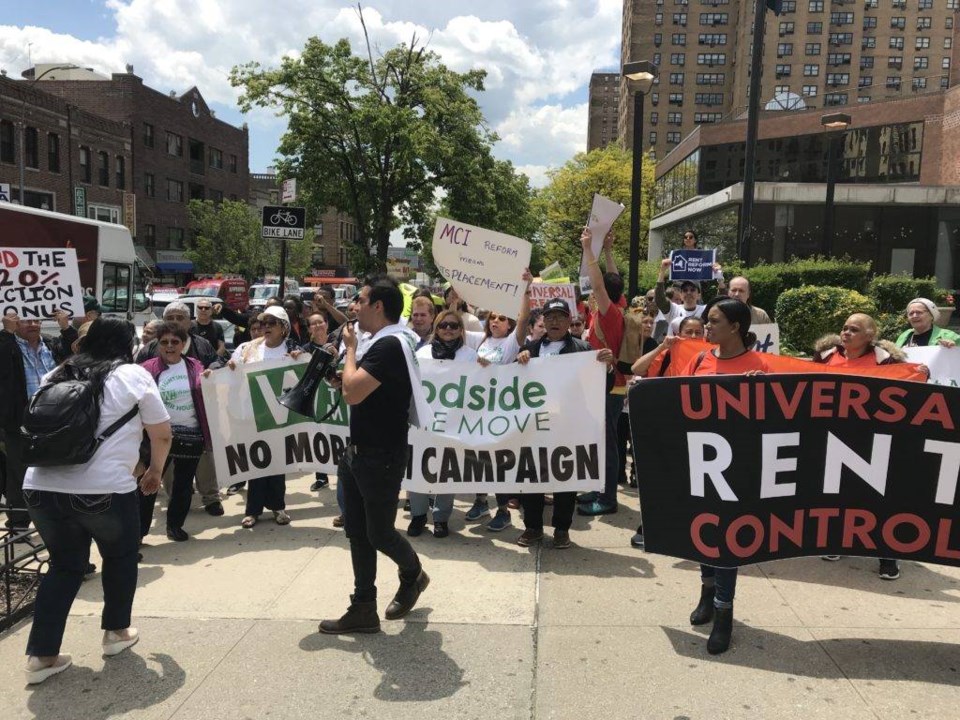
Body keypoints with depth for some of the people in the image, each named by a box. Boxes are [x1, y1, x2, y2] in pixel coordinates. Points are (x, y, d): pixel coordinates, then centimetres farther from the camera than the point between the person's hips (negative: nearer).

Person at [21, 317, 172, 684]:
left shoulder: (55, 376, 18)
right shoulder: (133, 375, 4)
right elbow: (162, 434, 5)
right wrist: (155, 471, 22)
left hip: (40, 487, 5)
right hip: (105, 489, -5)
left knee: (64, 565, 22)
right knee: (120, 557, 21)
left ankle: (41, 655, 19)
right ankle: (116, 631, 33)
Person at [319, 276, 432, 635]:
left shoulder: (390, 345, -20)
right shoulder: (380, 343, 11)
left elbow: (353, 392, -25)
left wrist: (350, 348, -13)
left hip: (381, 457, -9)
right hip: (359, 453, 10)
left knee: (379, 533, 5)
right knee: (358, 532, 11)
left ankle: (413, 575, 32)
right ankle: (363, 609, 20)